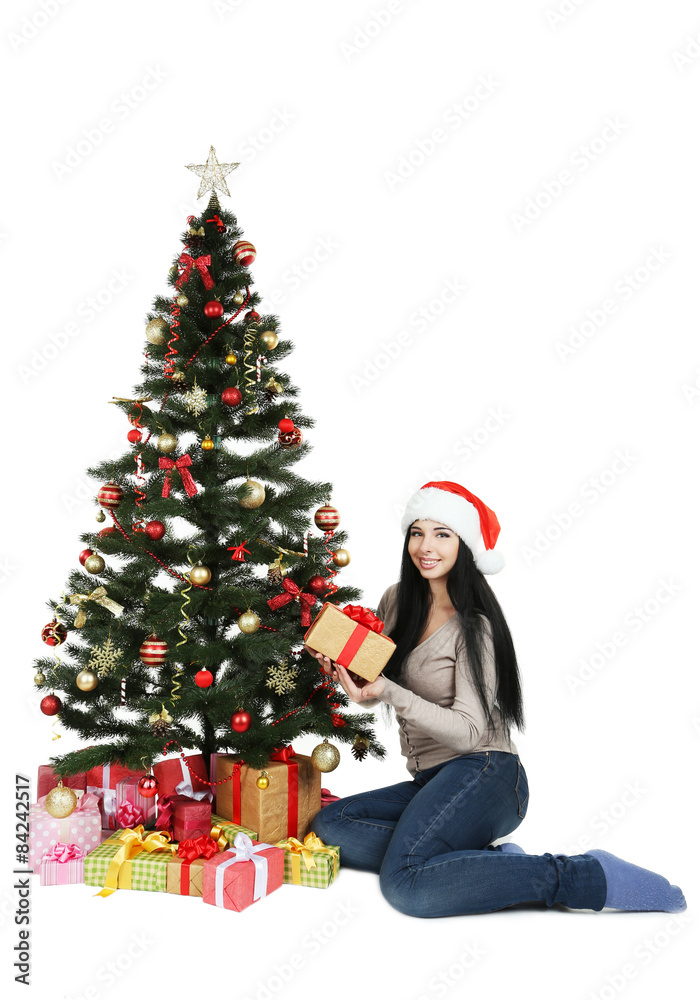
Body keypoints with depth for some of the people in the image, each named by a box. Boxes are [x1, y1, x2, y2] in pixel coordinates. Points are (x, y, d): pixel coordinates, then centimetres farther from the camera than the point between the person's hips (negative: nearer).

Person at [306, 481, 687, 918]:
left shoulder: (475, 626, -10)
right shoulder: (396, 602, 9)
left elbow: (468, 732, -17)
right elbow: (370, 689, 17)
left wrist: (390, 693, -26)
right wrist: (342, 668, -6)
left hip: (481, 774, -8)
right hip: (431, 782, 8)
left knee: (405, 886, -28)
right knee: (328, 825, -11)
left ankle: (586, 876, -18)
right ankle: (495, 862, -10)